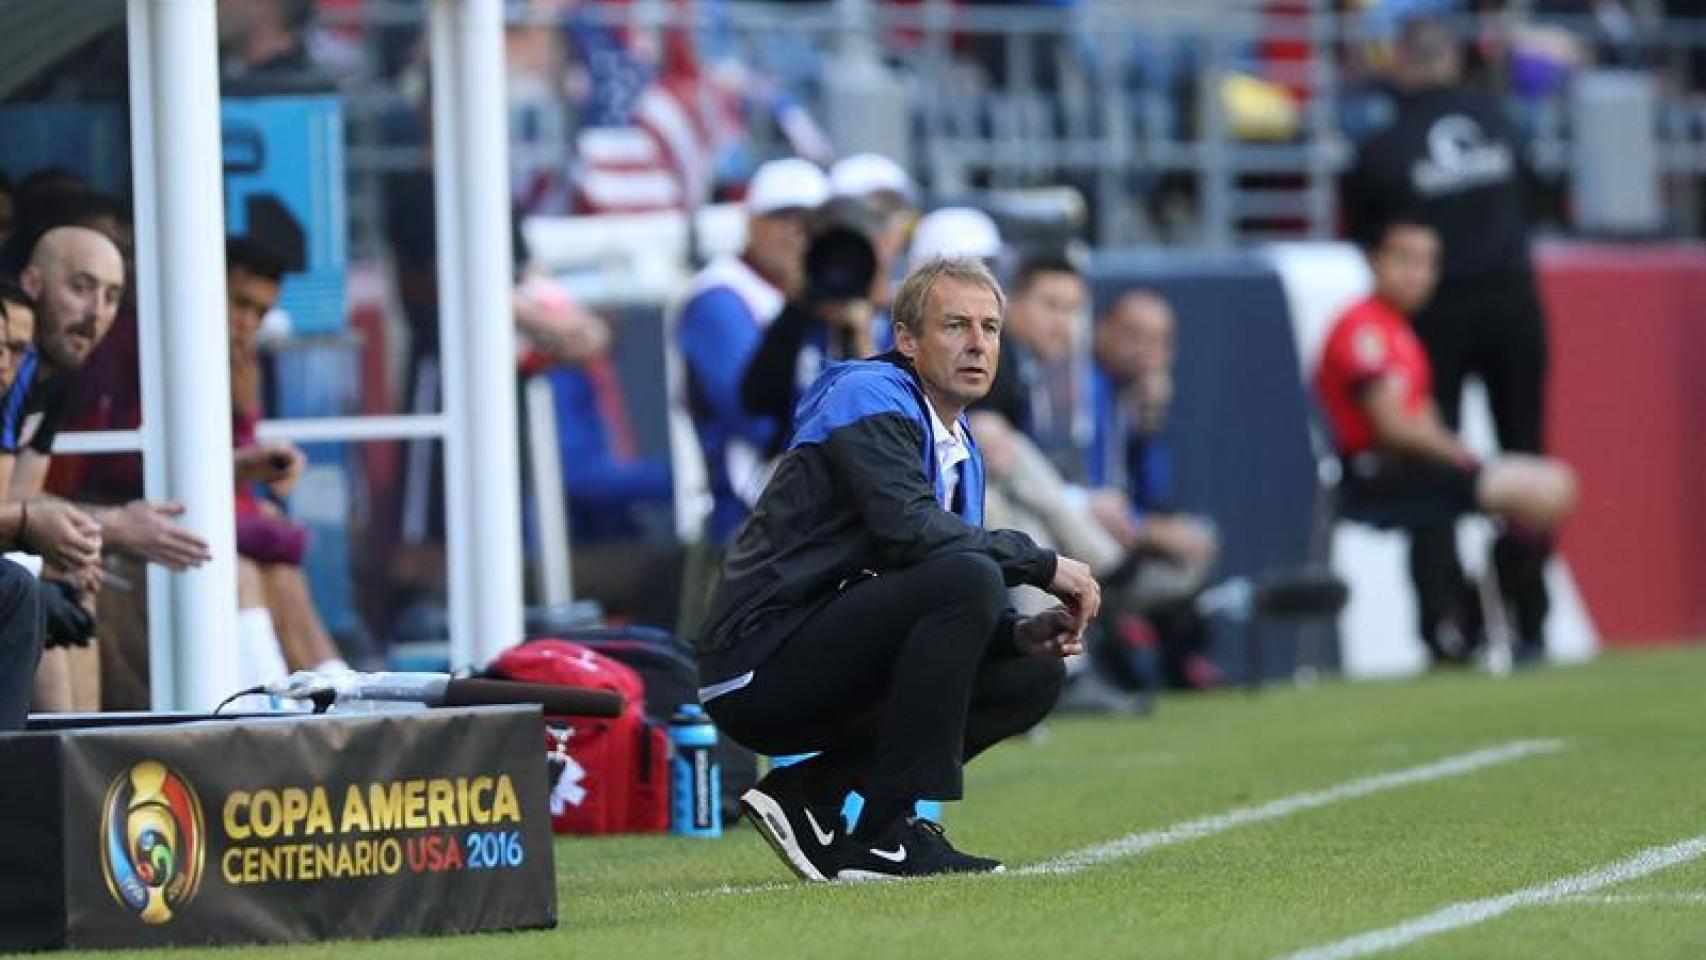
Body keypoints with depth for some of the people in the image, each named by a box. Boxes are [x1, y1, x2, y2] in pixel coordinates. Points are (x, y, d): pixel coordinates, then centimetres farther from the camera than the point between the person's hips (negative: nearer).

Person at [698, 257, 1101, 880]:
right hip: (758, 670, -9)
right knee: (965, 576, -25)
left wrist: (1019, 633, -5)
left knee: (1034, 674, 7)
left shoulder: (961, 450, 19)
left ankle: (810, 794, 4)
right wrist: (1042, 564, -16)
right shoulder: (870, 398, -8)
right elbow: (909, 528, -24)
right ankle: (886, 832, -22)